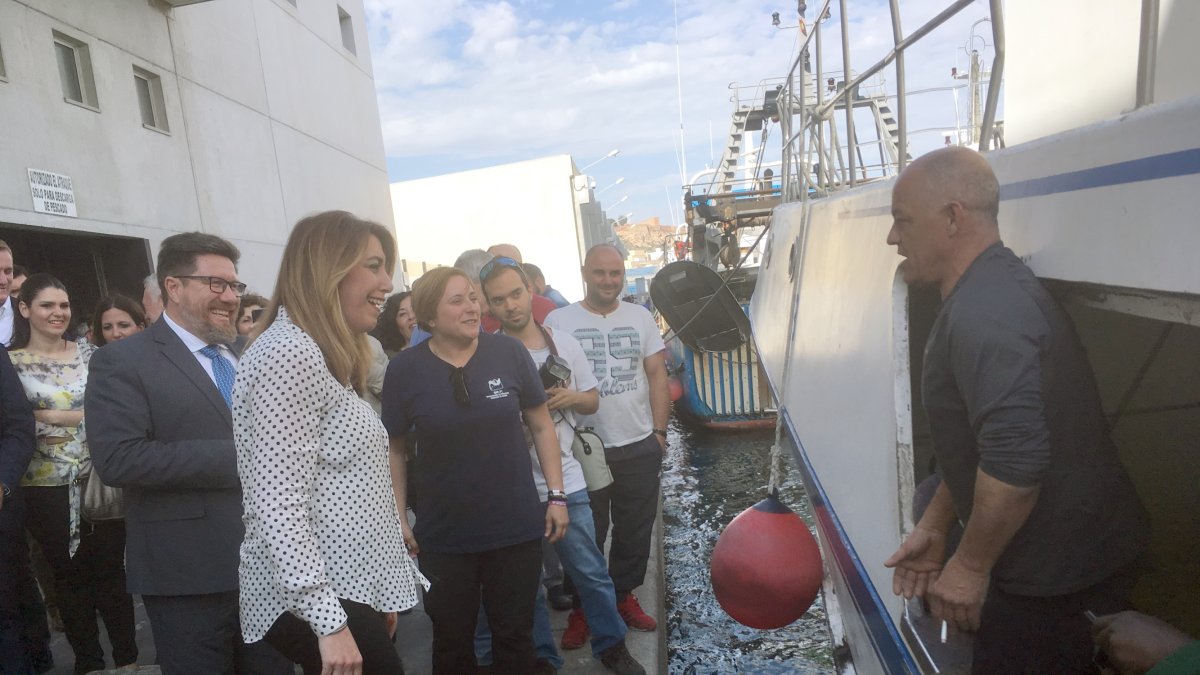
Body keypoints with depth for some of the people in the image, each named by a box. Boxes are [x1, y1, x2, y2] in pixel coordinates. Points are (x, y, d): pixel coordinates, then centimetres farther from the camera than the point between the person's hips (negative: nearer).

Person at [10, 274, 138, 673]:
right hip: (48, 486, -1)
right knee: (70, 574, 11)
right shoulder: (12, 363, -1)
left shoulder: (89, 354, 4)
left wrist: (47, 416, -9)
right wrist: (80, 415, -11)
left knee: (111, 569, 6)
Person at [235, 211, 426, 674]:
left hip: (349, 589, 9)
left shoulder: (324, 356, 14)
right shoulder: (288, 354, -18)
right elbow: (278, 509, -23)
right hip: (319, 601, -9)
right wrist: (329, 622, -22)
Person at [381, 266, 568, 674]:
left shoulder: (508, 352, -8)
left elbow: (541, 426, 0)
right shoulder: (405, 369, -8)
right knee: (452, 641, 19)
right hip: (443, 537, 0)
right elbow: (394, 449, 1)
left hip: (517, 529, 0)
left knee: (515, 637, 17)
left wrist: (557, 495, -2)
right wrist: (398, 517, -1)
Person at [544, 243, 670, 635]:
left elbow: (657, 374, 7)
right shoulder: (558, 321, -4)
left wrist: (659, 431, 2)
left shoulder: (640, 318, 6)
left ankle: (624, 596, 34)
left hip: (639, 446, 3)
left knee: (635, 531, 15)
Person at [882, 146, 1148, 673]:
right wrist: (935, 525, 15)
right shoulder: (993, 289, 8)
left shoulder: (982, 314, -26)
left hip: (1056, 576, -9)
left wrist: (971, 565, -19)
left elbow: (1015, 457, -34)